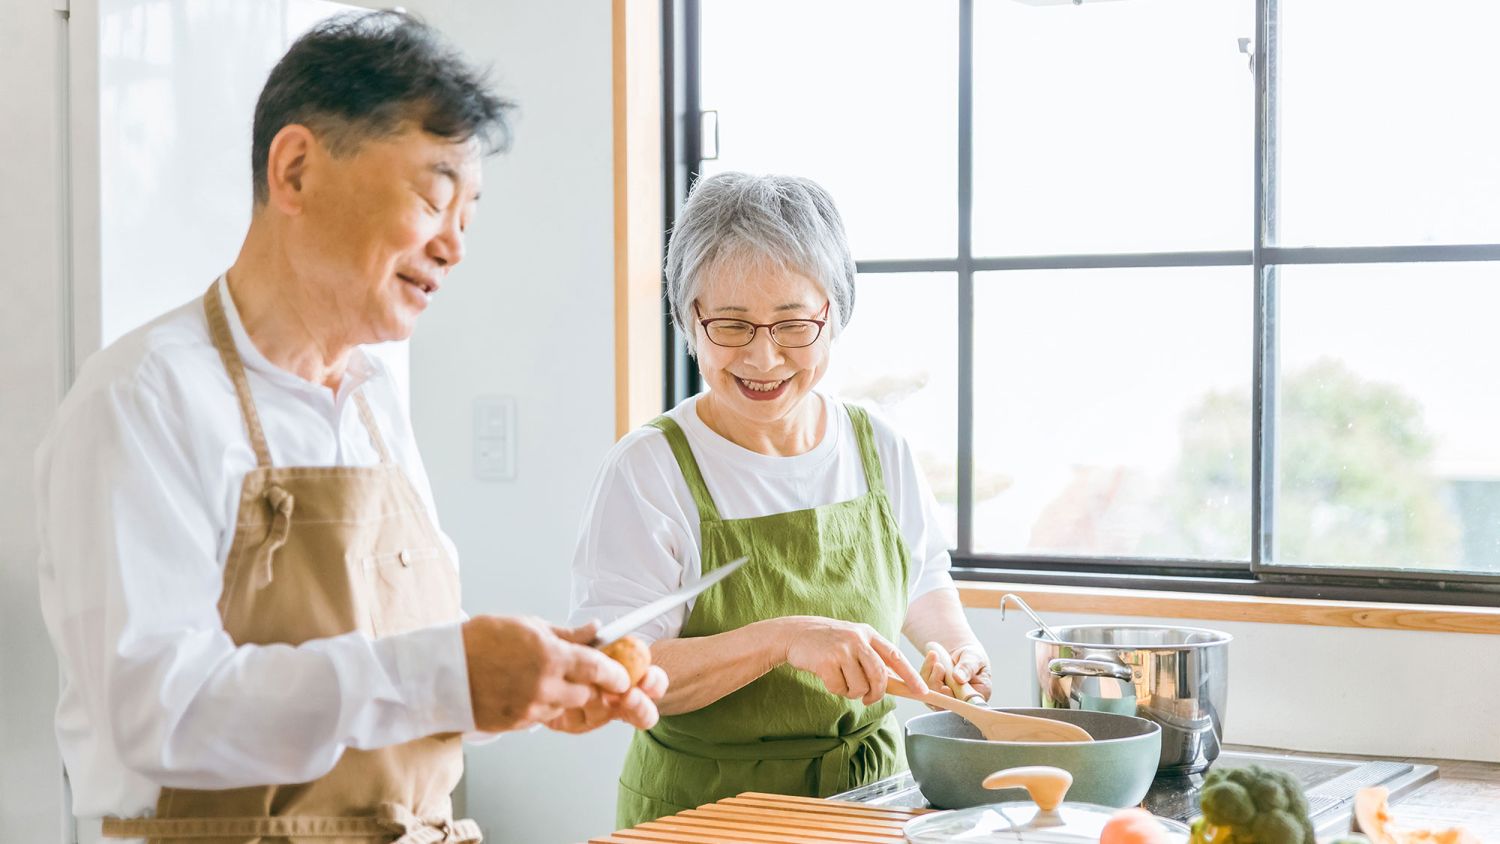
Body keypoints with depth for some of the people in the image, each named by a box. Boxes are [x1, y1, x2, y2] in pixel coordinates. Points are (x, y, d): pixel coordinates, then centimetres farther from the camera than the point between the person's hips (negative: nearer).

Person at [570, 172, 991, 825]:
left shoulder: (881, 450, 4)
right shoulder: (649, 470, -11)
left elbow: (924, 581, 21)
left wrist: (957, 644, 0)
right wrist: (782, 639, -29)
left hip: (869, 797, 5)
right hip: (704, 812, -5)